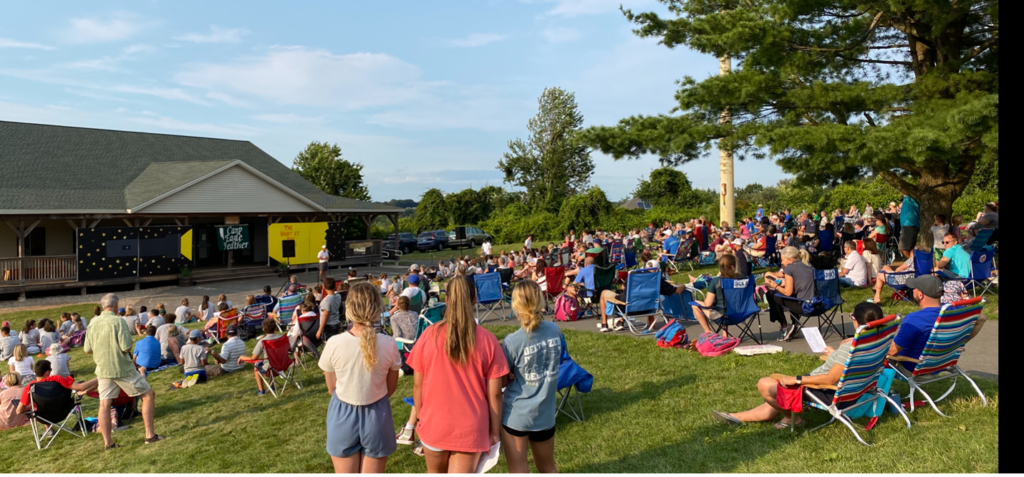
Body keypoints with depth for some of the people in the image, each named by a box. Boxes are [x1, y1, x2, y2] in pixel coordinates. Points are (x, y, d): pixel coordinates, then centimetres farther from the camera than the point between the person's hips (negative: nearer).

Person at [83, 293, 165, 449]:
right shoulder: (118, 321, -15)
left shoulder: (93, 323, 2)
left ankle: (108, 442, 11)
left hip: (103, 370, 5)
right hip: (122, 368, -5)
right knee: (148, 394, 6)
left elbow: (87, 350, 7)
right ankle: (150, 435, 4)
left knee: (104, 405, 8)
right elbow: (126, 348, -19)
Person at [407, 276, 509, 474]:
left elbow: (418, 385, -2)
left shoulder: (429, 335, -9)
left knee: (436, 472, 24)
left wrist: (421, 419, 13)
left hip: (434, 424, 1)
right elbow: (494, 393, -7)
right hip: (470, 429, -1)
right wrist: (495, 432, 5)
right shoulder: (488, 340, -10)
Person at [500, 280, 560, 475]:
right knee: (548, 468, 25)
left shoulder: (513, 341, -20)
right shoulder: (555, 331, -6)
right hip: (545, 413, 4)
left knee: (518, 470, 11)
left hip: (516, 415, -4)